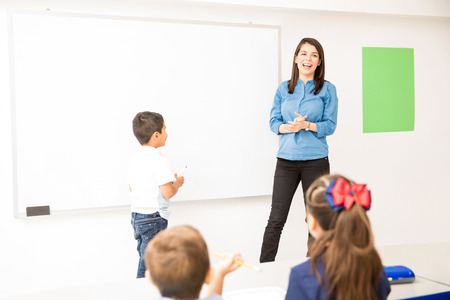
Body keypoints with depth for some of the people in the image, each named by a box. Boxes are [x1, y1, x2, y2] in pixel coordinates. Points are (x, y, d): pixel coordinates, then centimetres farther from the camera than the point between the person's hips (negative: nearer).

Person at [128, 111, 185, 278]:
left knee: (143, 262, 18)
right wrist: (177, 183, -2)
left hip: (136, 216, 9)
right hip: (154, 218, -9)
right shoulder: (157, 160, -19)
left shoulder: (135, 158, 8)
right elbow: (168, 192, -23)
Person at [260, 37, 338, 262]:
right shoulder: (283, 89, 9)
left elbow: (330, 125, -2)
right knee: (276, 218, 2)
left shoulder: (327, 90, 3)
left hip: (316, 161, -1)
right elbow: (273, 121, 6)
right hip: (286, 160, 1)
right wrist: (288, 127, -15)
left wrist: (307, 125, -19)